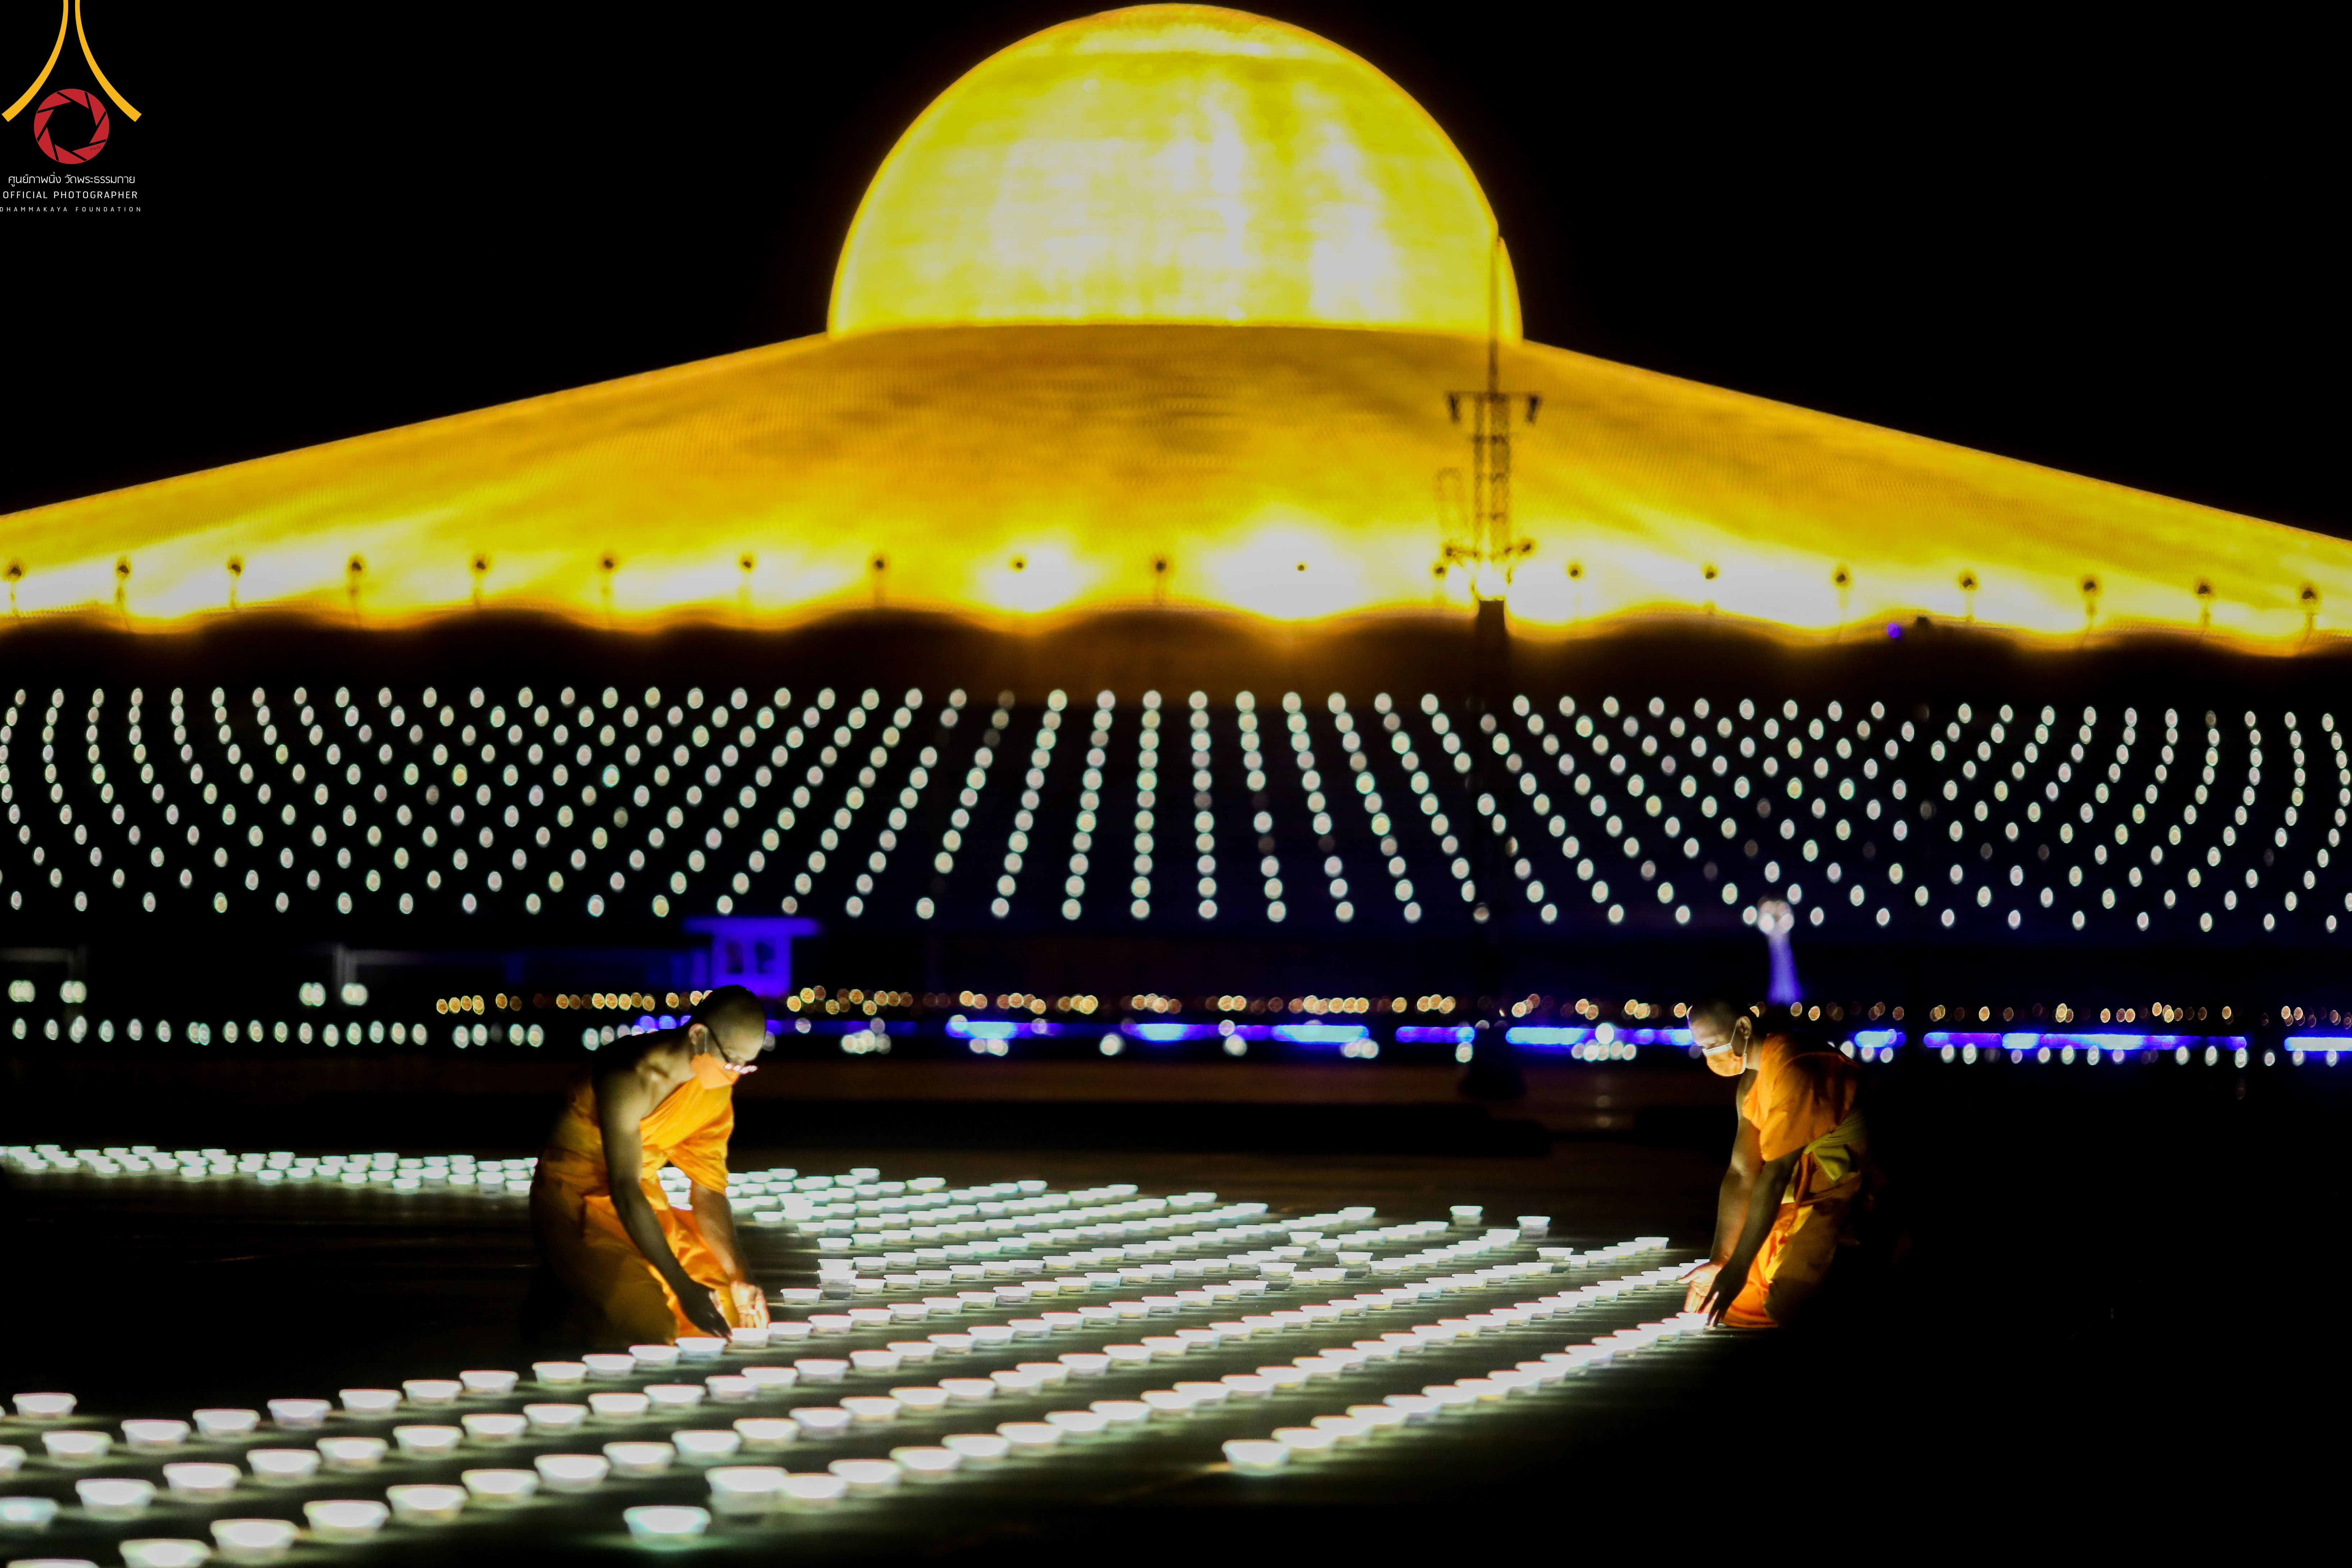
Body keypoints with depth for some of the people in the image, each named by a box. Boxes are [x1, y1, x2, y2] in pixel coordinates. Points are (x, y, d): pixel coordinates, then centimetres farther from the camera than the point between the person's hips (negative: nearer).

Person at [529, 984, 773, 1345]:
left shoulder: (716, 1091, -4)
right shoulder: (630, 1076, -28)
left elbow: (710, 1193, -1)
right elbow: (625, 1192, -31)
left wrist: (740, 1279, -15)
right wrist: (683, 1287, -34)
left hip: (645, 1207, 8)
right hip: (575, 1204, -8)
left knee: (728, 1311, 0)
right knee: (652, 1324, -26)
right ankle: (557, 1308, 3)